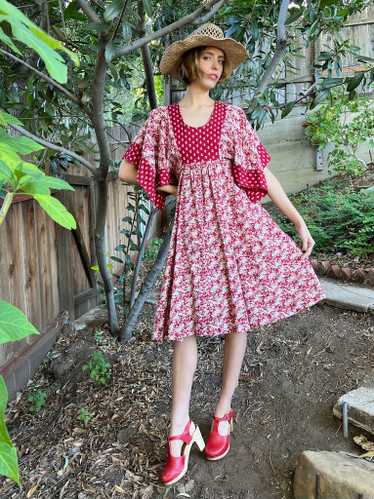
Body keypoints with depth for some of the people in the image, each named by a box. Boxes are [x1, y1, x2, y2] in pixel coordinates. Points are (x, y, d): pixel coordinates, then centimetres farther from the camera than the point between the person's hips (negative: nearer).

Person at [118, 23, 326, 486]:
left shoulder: (232, 115, 10)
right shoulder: (162, 118, 8)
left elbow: (263, 173, 7)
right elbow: (126, 171, 10)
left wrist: (299, 221, 4)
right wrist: (171, 186, 10)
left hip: (234, 214, 2)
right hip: (192, 219, -1)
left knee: (237, 314, 1)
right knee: (186, 319, -4)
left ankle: (223, 413, 21)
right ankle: (179, 431, 9)